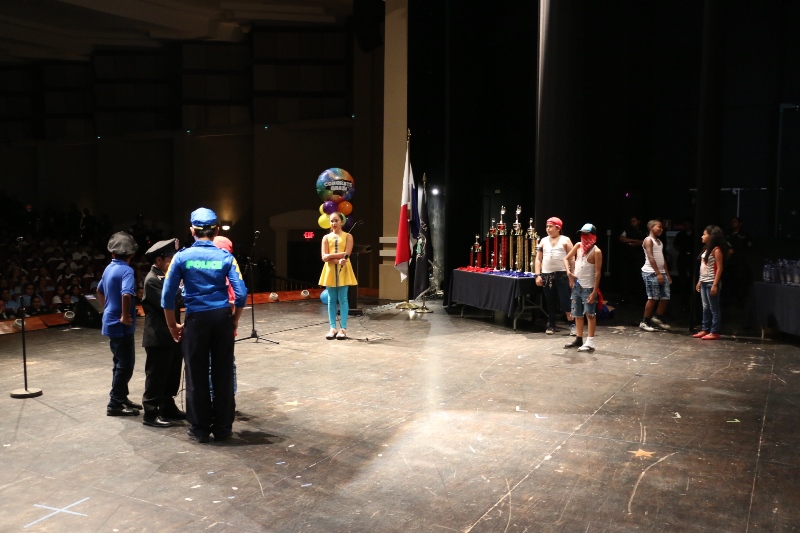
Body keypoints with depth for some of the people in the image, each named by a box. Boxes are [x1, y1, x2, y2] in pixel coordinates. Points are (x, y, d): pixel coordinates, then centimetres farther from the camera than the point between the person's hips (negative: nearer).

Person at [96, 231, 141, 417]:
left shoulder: (109, 268, 9)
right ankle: (115, 405, 5)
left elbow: (100, 291, 25)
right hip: (121, 325, -9)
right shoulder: (126, 270, -18)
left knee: (121, 363, 18)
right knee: (125, 365, -1)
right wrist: (125, 316, -23)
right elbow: (126, 294, -34)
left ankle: (121, 398, 27)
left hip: (111, 322, 9)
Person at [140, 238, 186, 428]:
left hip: (171, 335, 9)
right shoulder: (152, 280, -14)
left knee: (172, 375, 16)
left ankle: (168, 407, 27)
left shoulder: (165, 276, 14)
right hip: (158, 338, -9)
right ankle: (150, 414, 9)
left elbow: (175, 300, 17)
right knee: (156, 376, 0)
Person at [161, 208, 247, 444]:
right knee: (223, 374, 9)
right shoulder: (226, 257, 0)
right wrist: (234, 321, 9)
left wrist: (173, 325, 8)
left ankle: (200, 429, 18)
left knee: (197, 376, 9)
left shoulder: (182, 257, -2)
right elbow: (241, 294, -6)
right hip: (222, 318, 1)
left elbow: (167, 296, -3)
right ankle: (222, 428, 17)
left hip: (196, 319, -1)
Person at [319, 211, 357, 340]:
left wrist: (330, 255, -13)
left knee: (343, 299, -2)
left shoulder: (347, 236, 4)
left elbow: (346, 254, -10)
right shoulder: (326, 237, 8)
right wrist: (338, 261, -18)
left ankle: (343, 329, 0)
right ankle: (333, 328, 7)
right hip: (330, 270, 2)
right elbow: (324, 258, -3)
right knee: (331, 300, 4)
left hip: (343, 270, -2)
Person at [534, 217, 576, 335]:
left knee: (565, 301, -6)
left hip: (562, 275, -3)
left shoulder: (565, 240, 1)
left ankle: (572, 324, 3)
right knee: (550, 302, 8)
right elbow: (538, 259, 10)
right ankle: (551, 325, 16)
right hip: (546, 275, 4)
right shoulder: (543, 241, 11)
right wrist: (538, 275, 1)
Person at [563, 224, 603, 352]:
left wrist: (594, 292, -20)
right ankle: (579, 339, 26)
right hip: (576, 286, 7)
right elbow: (566, 258, 15)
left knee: (590, 314, -3)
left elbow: (598, 273, -16)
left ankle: (590, 343, -1)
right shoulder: (578, 246, 4)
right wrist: (569, 272, -3)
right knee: (577, 314, 14)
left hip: (588, 288, -7)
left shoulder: (596, 252, -14)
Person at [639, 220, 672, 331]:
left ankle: (658, 318, 21)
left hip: (661, 272, 8)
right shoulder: (648, 240, -6)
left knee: (665, 297, 5)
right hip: (651, 272, -8)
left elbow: (662, 259, 21)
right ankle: (644, 322, -2)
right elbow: (650, 257, -15)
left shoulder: (659, 241, 21)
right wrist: (658, 273, -20)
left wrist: (667, 274, 16)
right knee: (653, 298, -9)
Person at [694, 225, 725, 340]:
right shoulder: (706, 249, 13)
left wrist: (715, 284, -20)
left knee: (714, 308, -2)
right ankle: (705, 329, 18)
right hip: (704, 282, 9)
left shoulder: (716, 250, -12)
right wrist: (699, 281, 16)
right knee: (705, 307, 12)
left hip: (711, 283, -9)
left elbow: (719, 268, -15)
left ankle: (714, 332, 1)